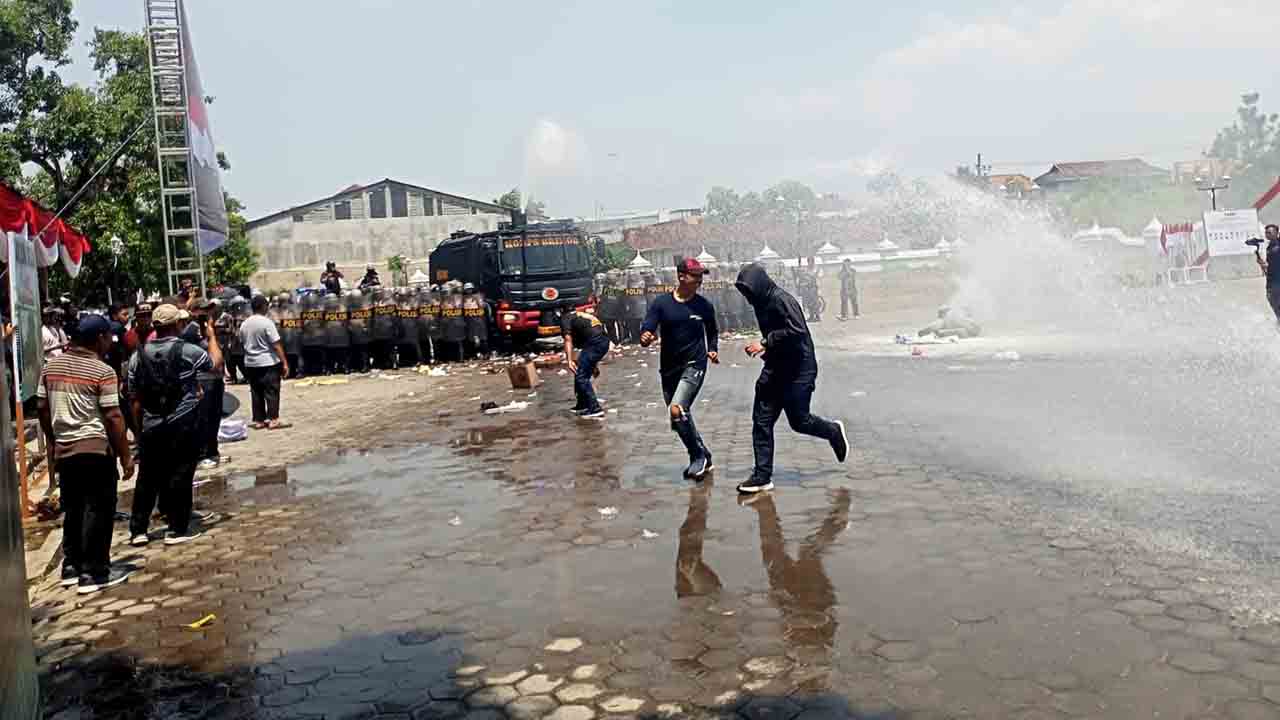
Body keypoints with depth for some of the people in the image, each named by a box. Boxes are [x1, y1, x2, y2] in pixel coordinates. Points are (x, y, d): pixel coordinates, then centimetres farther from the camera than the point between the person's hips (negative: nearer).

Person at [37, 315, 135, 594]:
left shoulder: (51, 366, 8)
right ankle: (94, 573, 4)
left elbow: (42, 408, 12)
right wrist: (125, 456, -9)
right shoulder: (103, 371, -13)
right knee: (98, 510, 1)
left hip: (64, 450, 7)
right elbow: (113, 417, -15)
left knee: (72, 509, 17)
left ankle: (71, 567, 24)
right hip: (96, 448, -7)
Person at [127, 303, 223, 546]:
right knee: (180, 476, 4)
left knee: (148, 477, 13)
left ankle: (138, 530, 18)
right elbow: (217, 365, 7)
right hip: (183, 426, -4)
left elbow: (135, 399, 6)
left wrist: (140, 427, 15)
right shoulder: (188, 351, -10)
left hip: (151, 427, 4)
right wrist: (212, 337, 20)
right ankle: (178, 529, 9)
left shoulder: (139, 356, 2)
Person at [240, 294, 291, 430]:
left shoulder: (244, 324, 7)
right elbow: (276, 345, -15)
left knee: (256, 393, 10)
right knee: (272, 392, -1)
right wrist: (285, 362, -14)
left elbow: (242, 343, 12)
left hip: (250, 363, 6)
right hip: (268, 363, -6)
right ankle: (273, 420, -4)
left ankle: (258, 420, 13)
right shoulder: (267, 323, -13)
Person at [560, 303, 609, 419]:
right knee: (584, 374, 21)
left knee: (580, 376, -5)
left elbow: (568, 340, -5)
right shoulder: (583, 315, 35)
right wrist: (594, 365, 45)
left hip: (594, 343, -8)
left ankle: (595, 408, -10)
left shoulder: (565, 318, 11)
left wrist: (569, 360, -14)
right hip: (604, 341, 9)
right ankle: (582, 404, 30)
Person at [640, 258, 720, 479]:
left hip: (694, 365, -3)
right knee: (680, 419, 12)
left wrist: (713, 350, 0)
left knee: (677, 410, -23)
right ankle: (702, 459, 32)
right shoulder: (661, 303, -3)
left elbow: (712, 332, 17)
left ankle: (699, 456, -6)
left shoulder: (704, 305, 0)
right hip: (669, 368, 3)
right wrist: (645, 338, -32)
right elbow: (646, 329, -10)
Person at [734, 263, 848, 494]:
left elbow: (797, 331, -26)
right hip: (775, 369, 8)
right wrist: (765, 350, 4)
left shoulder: (782, 300, -17)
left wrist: (765, 343, -23)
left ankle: (834, 432, 33)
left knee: (799, 421, 1)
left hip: (798, 371, -8)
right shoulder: (761, 303, 11)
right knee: (761, 422, 1)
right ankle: (762, 477, 5)